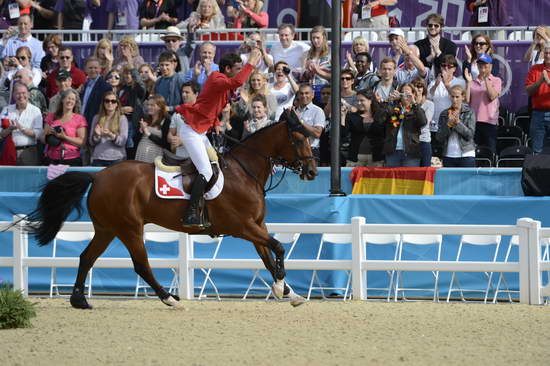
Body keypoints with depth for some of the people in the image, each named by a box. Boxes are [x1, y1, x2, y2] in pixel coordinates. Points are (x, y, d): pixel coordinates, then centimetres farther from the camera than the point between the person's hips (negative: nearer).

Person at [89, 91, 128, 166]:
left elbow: (123, 141, -4)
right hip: (98, 158, 2)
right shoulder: (97, 118, 12)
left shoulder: (122, 118, 6)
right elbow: (91, 142, 11)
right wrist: (97, 135, -9)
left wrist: (111, 135, -20)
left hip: (116, 159, -2)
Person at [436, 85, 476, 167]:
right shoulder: (444, 114, 10)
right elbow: (439, 137, 4)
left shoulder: (469, 113, 3)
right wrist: (448, 124, -10)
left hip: (466, 155, -2)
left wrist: (458, 122, -16)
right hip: (448, 155, 2)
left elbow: (470, 134, -6)